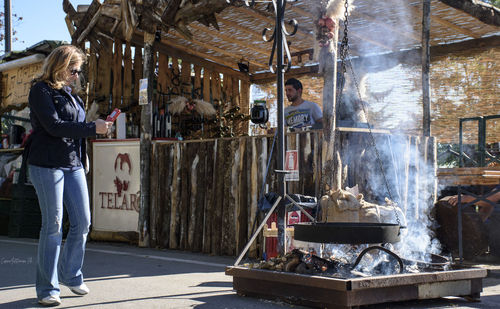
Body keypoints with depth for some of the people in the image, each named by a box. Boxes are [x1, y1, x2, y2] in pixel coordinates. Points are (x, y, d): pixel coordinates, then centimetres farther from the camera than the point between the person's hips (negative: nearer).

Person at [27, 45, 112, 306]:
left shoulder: (70, 93, 18)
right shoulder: (41, 90, -6)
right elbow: (54, 126, -17)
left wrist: (98, 126, 5)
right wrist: (92, 128, -15)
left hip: (73, 164, 7)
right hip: (47, 165, -7)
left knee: (82, 223, 5)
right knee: (53, 225, -4)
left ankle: (70, 274, 24)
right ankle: (47, 288, 6)